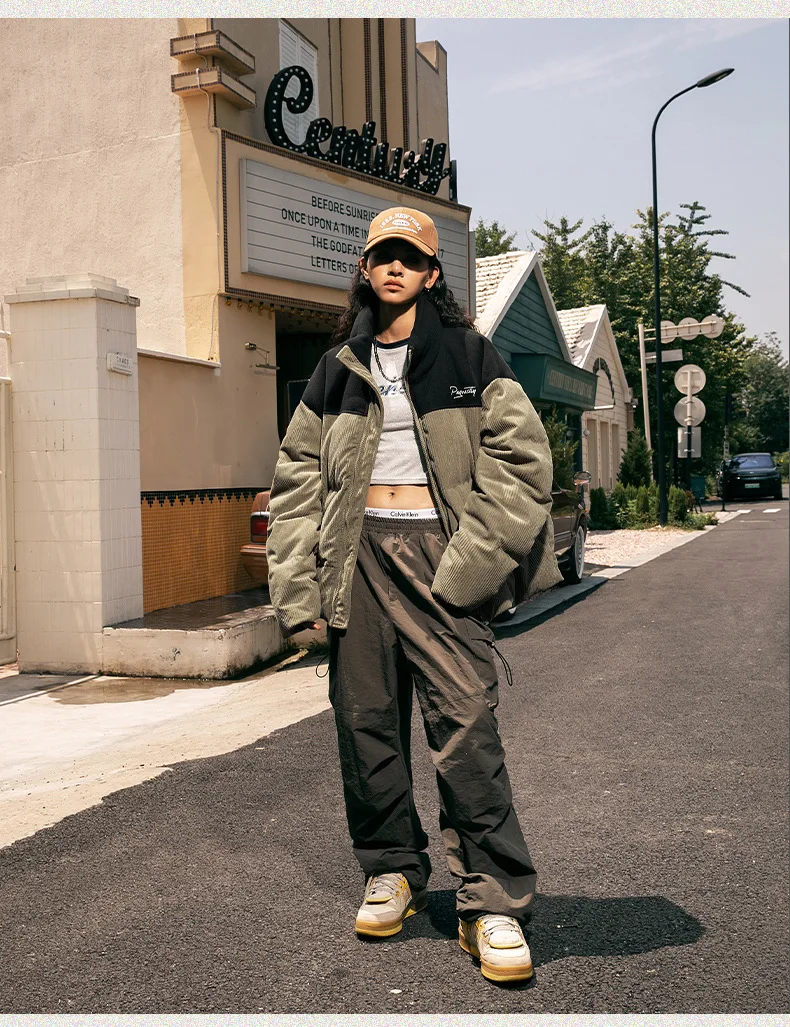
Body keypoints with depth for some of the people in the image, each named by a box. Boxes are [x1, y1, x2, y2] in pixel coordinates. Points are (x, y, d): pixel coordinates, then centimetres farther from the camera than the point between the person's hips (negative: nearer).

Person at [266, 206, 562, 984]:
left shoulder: (469, 357, 6)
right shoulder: (337, 370, 14)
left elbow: (520, 459, 0)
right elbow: (297, 478, 12)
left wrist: (474, 560, -10)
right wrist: (299, 587, 3)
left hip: (438, 549, -3)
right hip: (359, 551, 3)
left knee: (465, 720, -10)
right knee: (366, 718, 6)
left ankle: (492, 901, -1)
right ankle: (392, 870, 24)